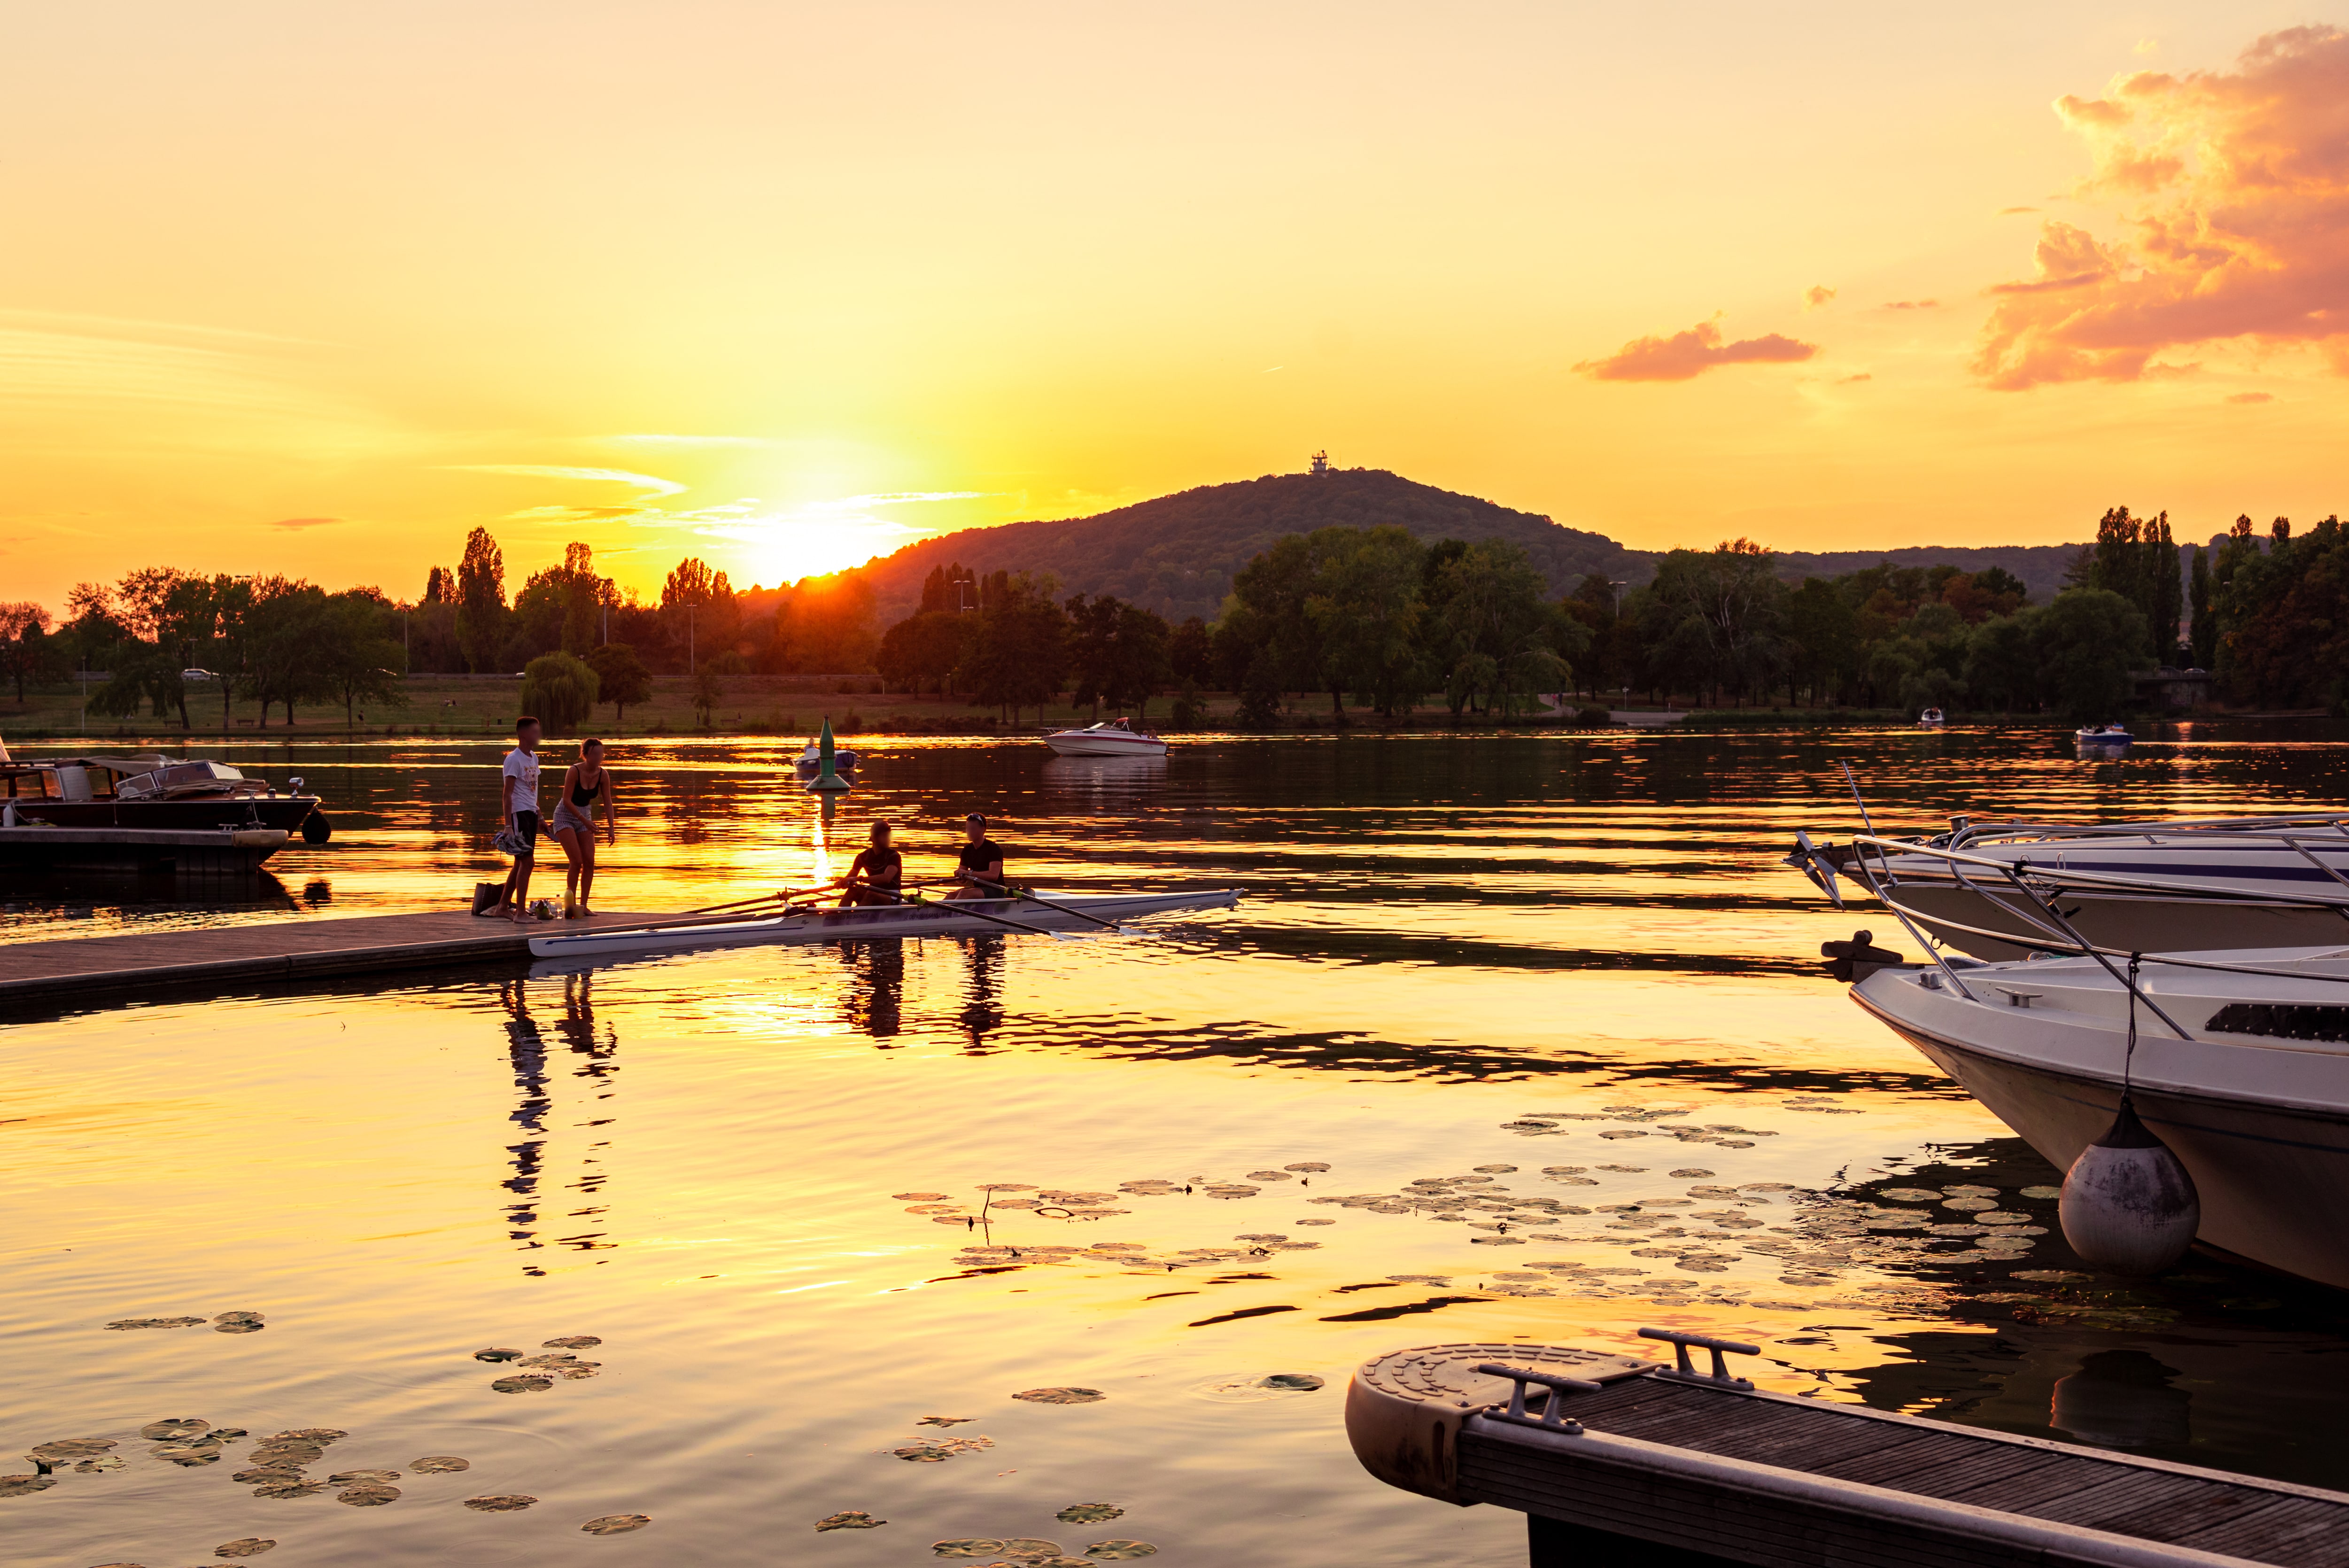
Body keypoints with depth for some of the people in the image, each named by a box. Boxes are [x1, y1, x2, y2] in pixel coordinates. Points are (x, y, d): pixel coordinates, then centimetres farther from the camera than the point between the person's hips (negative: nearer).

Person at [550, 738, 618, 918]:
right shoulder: (574, 771, -22)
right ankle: (570, 904, -5)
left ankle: (583, 905, 2)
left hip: (584, 816, 5)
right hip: (565, 816, -5)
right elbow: (567, 799, -23)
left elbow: (607, 802, -4)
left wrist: (611, 828, -13)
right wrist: (585, 821, -26)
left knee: (589, 862, -4)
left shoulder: (603, 775, -8)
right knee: (577, 861, -14)